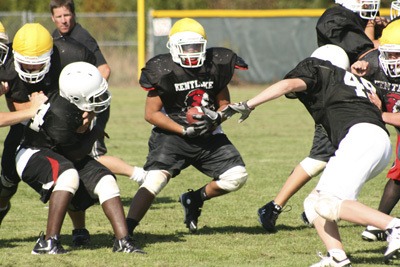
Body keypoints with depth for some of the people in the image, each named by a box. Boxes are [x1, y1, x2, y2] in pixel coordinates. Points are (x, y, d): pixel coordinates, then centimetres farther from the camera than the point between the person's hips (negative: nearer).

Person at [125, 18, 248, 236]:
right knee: (155, 179, -24)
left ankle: (194, 200, 16)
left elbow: (224, 104, 11)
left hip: (209, 136, 5)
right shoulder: (163, 71, -14)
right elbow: (151, 114, -10)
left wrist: (216, 117, -14)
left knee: (237, 176, -8)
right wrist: (184, 130, -19)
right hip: (173, 134, -4)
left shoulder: (216, 66, -2)